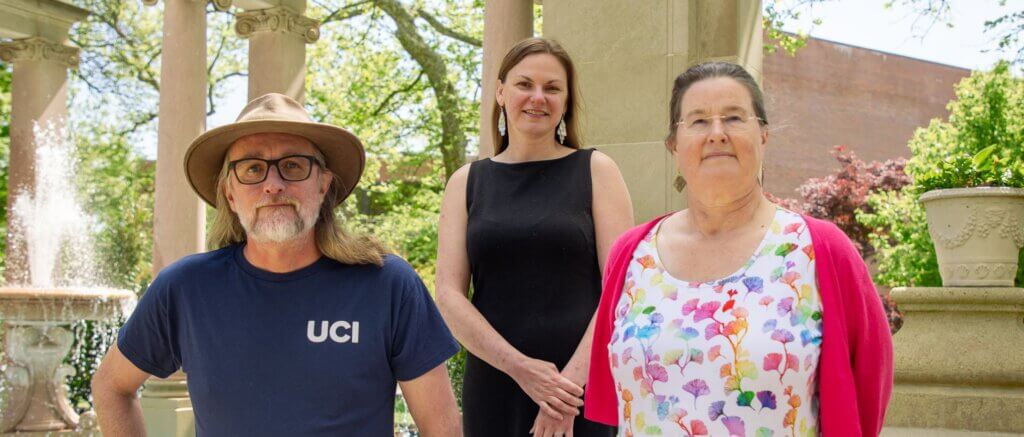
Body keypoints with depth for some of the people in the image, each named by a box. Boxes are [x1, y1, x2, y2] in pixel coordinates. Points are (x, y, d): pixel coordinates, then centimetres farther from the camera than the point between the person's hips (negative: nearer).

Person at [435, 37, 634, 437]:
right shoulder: (467, 182, 8)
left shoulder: (595, 171, 3)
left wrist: (572, 377, -15)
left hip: (585, 385, -1)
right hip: (493, 384, 2)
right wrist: (521, 367, -12)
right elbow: (449, 295, 0)